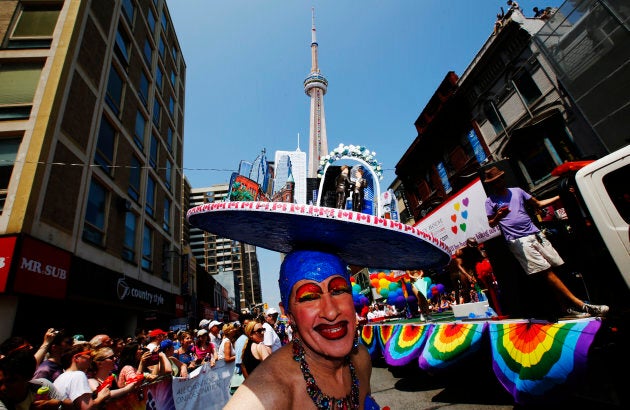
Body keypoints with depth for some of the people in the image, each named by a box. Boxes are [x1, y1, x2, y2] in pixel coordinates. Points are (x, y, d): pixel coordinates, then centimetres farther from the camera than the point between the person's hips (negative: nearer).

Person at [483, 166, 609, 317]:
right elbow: (489, 225, 3)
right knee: (546, 272, -11)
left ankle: (568, 306, 9)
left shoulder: (517, 191, 17)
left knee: (553, 269, 1)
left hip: (535, 234, 5)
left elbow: (538, 204, 24)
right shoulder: (490, 202, 3)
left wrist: (560, 197, 19)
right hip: (518, 241, -5)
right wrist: (498, 217, -17)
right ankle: (579, 304, -7)